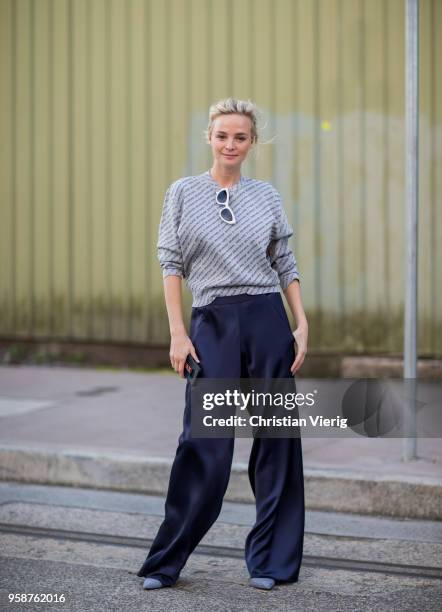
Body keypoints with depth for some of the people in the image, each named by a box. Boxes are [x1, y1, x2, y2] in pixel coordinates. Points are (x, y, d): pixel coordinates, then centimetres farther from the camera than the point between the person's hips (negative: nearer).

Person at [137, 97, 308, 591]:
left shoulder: (267, 196, 8)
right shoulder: (183, 193, 3)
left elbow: (286, 266, 11)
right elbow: (171, 265, 1)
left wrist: (302, 325, 2)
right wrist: (178, 334, -6)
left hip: (268, 322, 2)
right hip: (213, 325, -2)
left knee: (276, 439, 4)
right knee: (205, 444, -4)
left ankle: (270, 561, 16)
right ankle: (165, 562, 9)